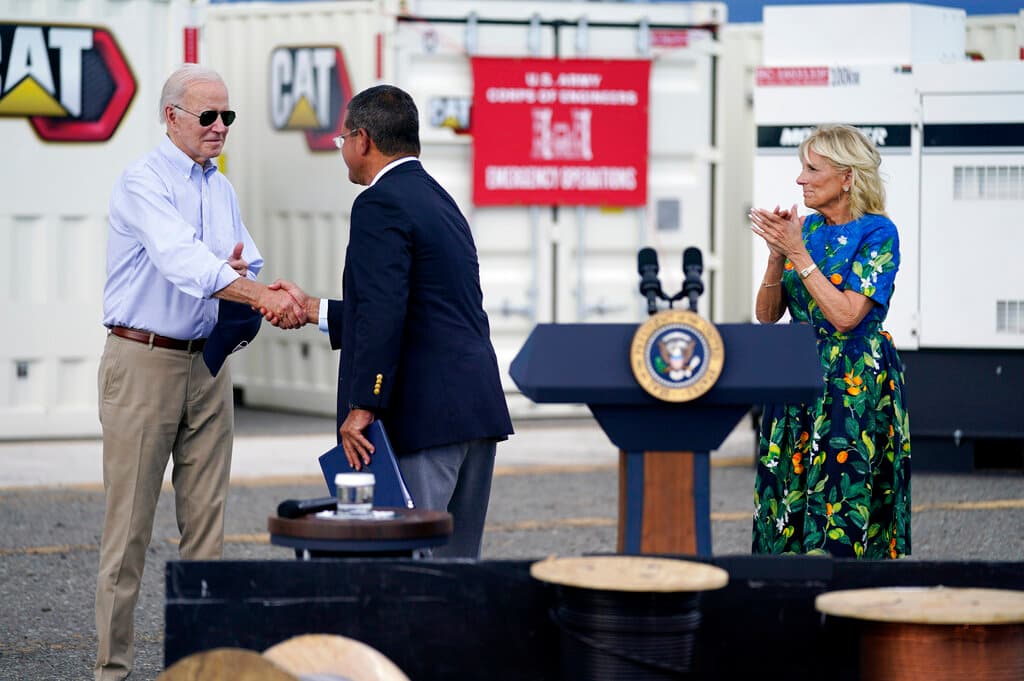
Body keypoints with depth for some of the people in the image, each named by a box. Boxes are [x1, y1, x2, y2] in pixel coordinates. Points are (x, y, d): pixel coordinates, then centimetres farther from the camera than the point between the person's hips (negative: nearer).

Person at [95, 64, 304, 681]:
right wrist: (261, 295, -39)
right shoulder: (144, 183, -11)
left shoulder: (222, 190, 13)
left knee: (207, 518, 5)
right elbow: (180, 258, -27)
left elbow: (249, 272, 16)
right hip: (143, 363, -7)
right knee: (130, 525, -4)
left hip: (207, 363, 7)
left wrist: (236, 276, -9)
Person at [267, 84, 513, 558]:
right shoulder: (438, 199, 21)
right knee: (457, 561, 11)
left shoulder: (380, 205, -9)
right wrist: (312, 309, 29)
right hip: (478, 409, 10)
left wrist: (363, 407, -19)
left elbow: (383, 315, -20)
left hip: (423, 414, -10)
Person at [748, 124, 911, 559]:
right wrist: (777, 255, -9)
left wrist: (798, 253, -16)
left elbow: (846, 315, -18)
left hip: (856, 386, -6)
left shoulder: (877, 233, -8)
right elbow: (767, 314, 7)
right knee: (788, 503, 3)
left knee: (841, 508, -8)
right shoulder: (807, 228, 10)